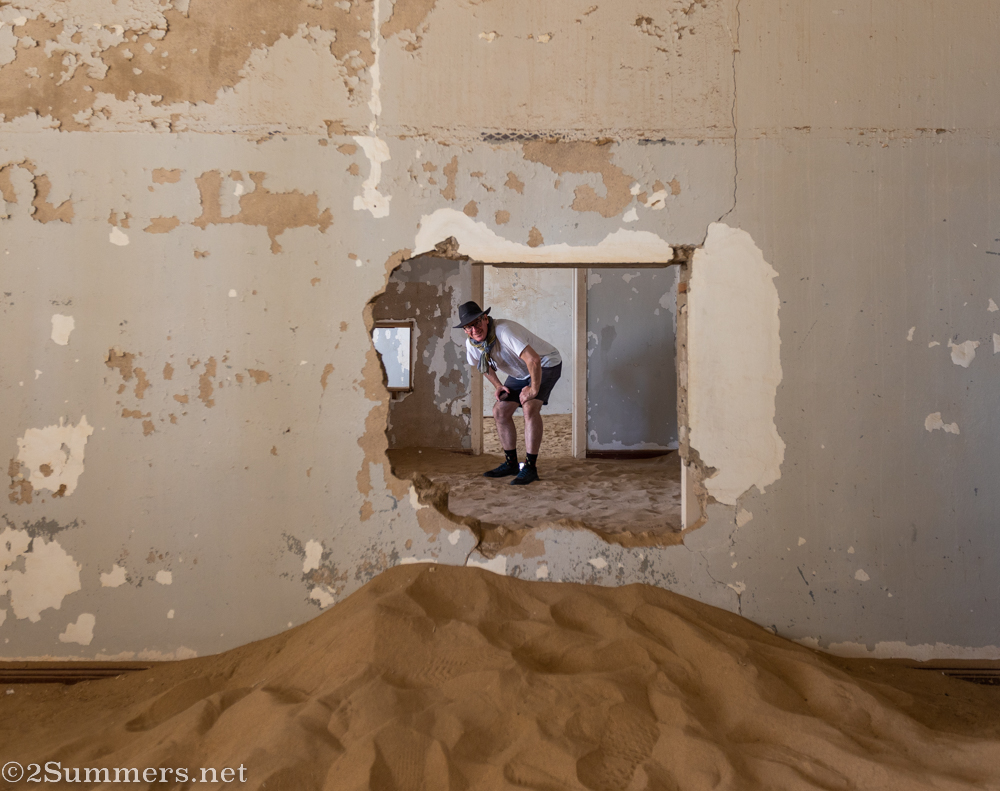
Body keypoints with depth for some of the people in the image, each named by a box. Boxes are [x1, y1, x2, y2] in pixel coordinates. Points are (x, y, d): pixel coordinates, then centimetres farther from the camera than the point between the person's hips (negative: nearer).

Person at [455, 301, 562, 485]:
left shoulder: (503, 330, -36)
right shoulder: (471, 343, -10)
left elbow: (533, 360, -40)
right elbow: (484, 364, 13)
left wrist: (534, 389, -29)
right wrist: (498, 385, 1)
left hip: (546, 364, -8)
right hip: (520, 372, 8)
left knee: (530, 407, -27)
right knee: (500, 411, 1)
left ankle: (530, 467, -20)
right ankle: (511, 464, 16)